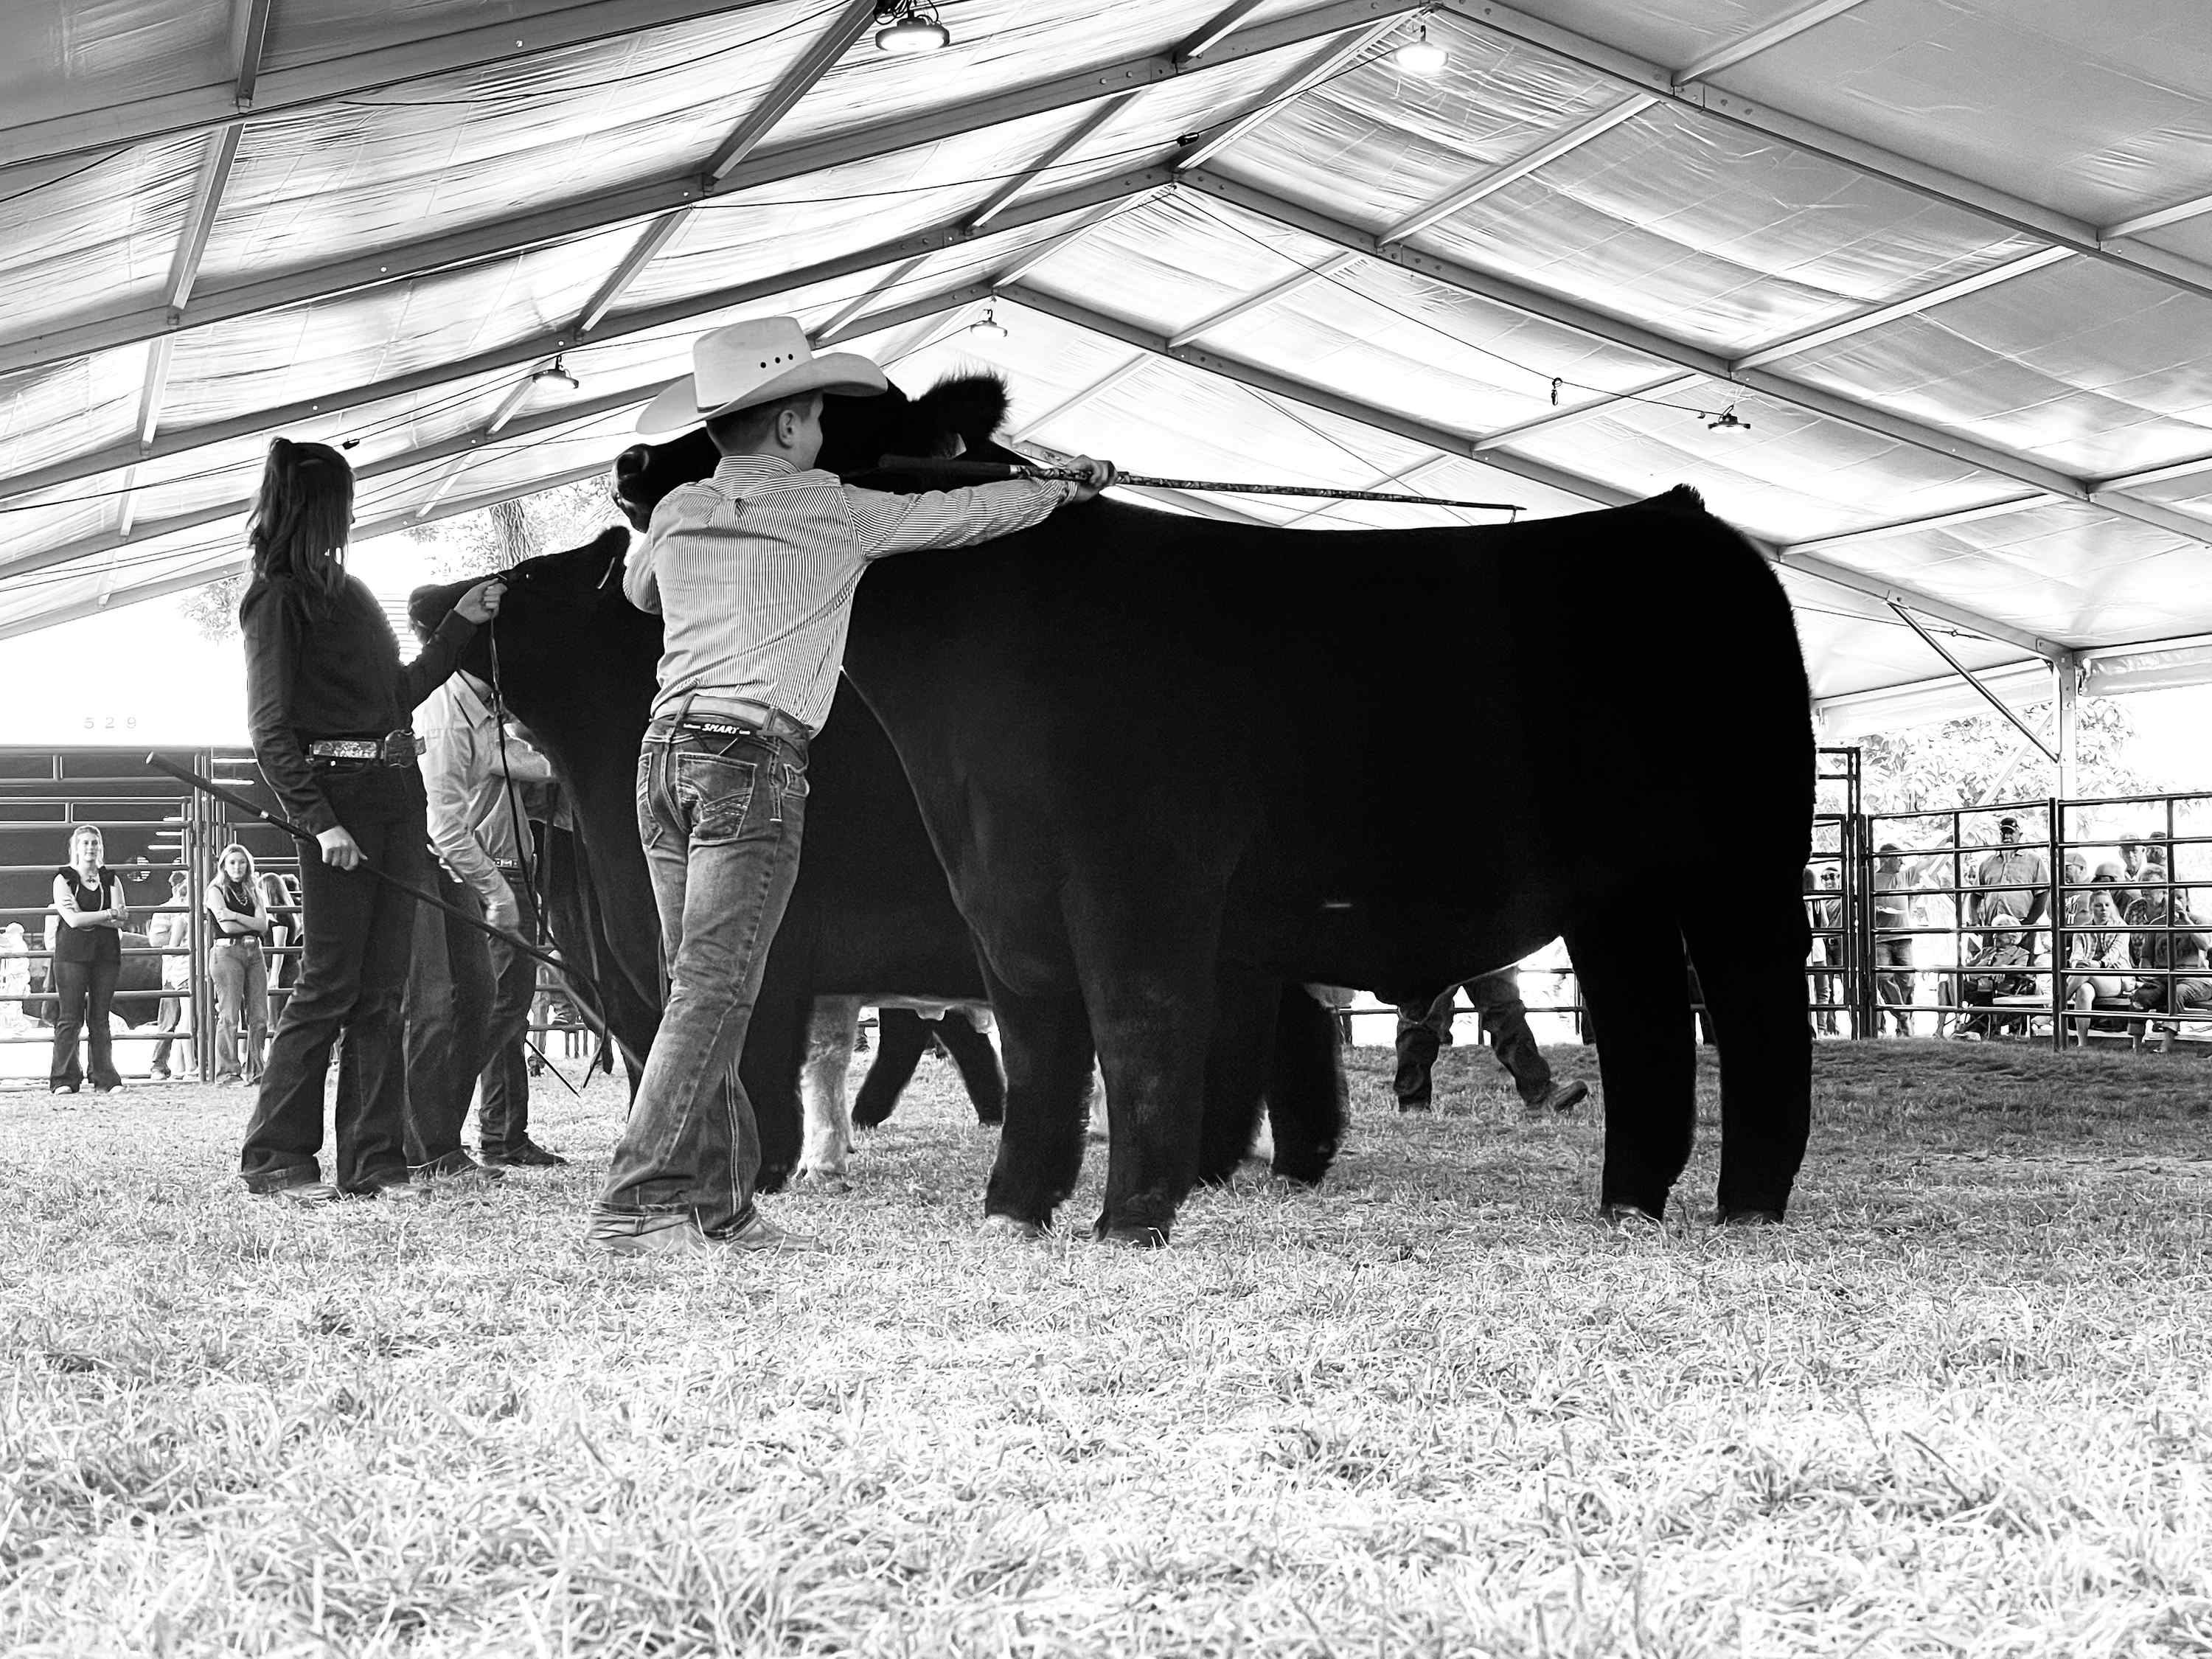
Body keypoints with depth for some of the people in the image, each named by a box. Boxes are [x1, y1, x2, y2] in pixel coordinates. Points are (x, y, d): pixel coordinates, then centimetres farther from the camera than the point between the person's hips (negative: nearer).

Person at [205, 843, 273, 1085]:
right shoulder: (216, 890, 4)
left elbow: (263, 924, 3)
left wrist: (234, 915, -7)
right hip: (227, 953, -5)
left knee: (259, 1016, 0)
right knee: (229, 1016, -10)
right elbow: (226, 927, -10)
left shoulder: (253, 891, 18)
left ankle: (254, 1070, 5)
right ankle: (227, 1072, -9)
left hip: (254, 952, 5)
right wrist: (253, 923, -1)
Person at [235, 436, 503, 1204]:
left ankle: (373, 1160, 7)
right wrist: (321, 820, -20)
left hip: (395, 797, 8)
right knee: (330, 983, -6)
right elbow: (270, 731, -10)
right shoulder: (278, 597, -4)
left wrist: (462, 623, 23)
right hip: (339, 797, -8)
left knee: (381, 989, 5)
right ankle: (275, 1157, 2)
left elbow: (400, 692, 24)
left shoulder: (344, 590, 20)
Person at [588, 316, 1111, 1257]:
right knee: (713, 989, -8)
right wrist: (1067, 487, 31)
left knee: (701, 987, 10)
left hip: (664, 755, 7)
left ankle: (719, 1207, 11)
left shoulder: (675, 515, 16)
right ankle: (636, 1205, -13)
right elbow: (964, 513, 15)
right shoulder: (833, 513, 2)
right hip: (752, 759, -6)